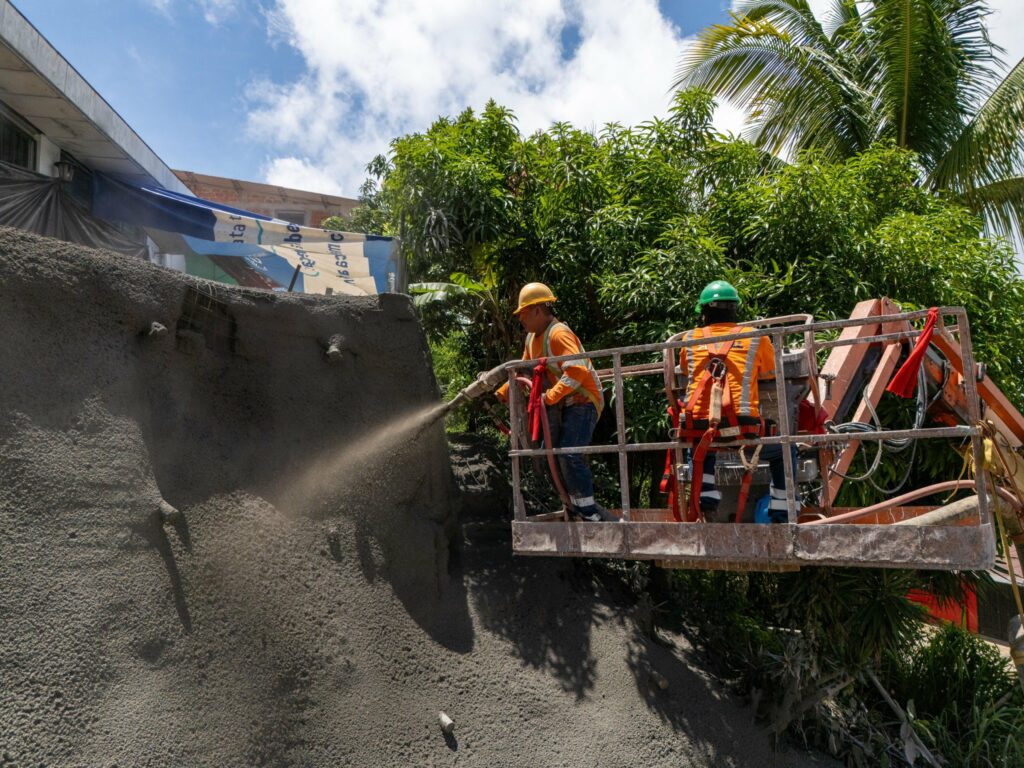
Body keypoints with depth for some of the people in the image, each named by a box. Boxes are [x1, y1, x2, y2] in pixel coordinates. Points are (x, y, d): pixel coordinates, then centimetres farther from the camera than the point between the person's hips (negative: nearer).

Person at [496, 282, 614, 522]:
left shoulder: (558, 334, -20)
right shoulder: (533, 338, 12)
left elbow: (577, 370, -32)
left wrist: (550, 396, -31)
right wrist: (501, 394, 10)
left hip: (583, 401, -10)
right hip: (566, 404, 10)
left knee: (569, 454, -19)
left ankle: (590, 512, -9)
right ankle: (577, 504, 24)